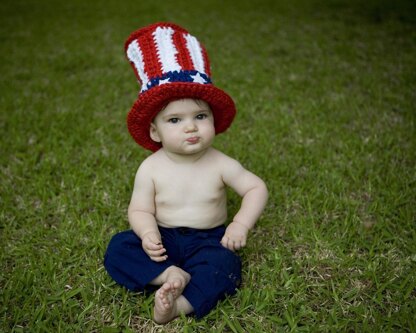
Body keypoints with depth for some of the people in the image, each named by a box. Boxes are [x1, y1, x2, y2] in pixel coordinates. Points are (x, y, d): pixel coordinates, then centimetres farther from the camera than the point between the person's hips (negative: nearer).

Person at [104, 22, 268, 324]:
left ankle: (179, 305, -37)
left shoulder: (220, 165, -10)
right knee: (119, 247, -20)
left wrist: (241, 224, -20)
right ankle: (170, 275, -30)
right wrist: (148, 233, -29)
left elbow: (257, 188, -5)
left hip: (208, 239, -1)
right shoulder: (151, 169, -9)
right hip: (163, 239, 1)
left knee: (225, 265, -31)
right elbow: (140, 209, -7)